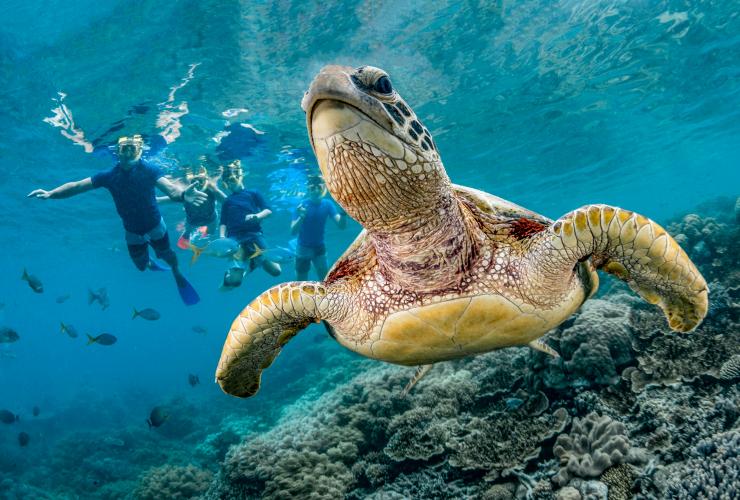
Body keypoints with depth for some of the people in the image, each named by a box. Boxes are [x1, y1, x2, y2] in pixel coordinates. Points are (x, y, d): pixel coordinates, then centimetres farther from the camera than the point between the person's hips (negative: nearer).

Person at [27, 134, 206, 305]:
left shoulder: (148, 170, -28)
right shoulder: (110, 174, -21)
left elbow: (171, 189, -44)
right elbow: (77, 185, -18)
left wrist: (183, 194, -67)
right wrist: (50, 193, -32)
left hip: (155, 226, -2)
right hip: (132, 231, 2)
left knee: (167, 255, 18)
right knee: (142, 265, 19)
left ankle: (177, 274, 53)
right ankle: (150, 263, 58)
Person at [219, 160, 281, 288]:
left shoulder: (253, 194, 18)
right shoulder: (227, 201, 25)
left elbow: (268, 211, 8)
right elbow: (223, 224, 18)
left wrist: (257, 216, -13)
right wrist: (222, 237, -2)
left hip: (254, 234, 0)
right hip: (235, 237, 1)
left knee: (275, 270, -12)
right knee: (234, 280, -20)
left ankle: (255, 259, 18)